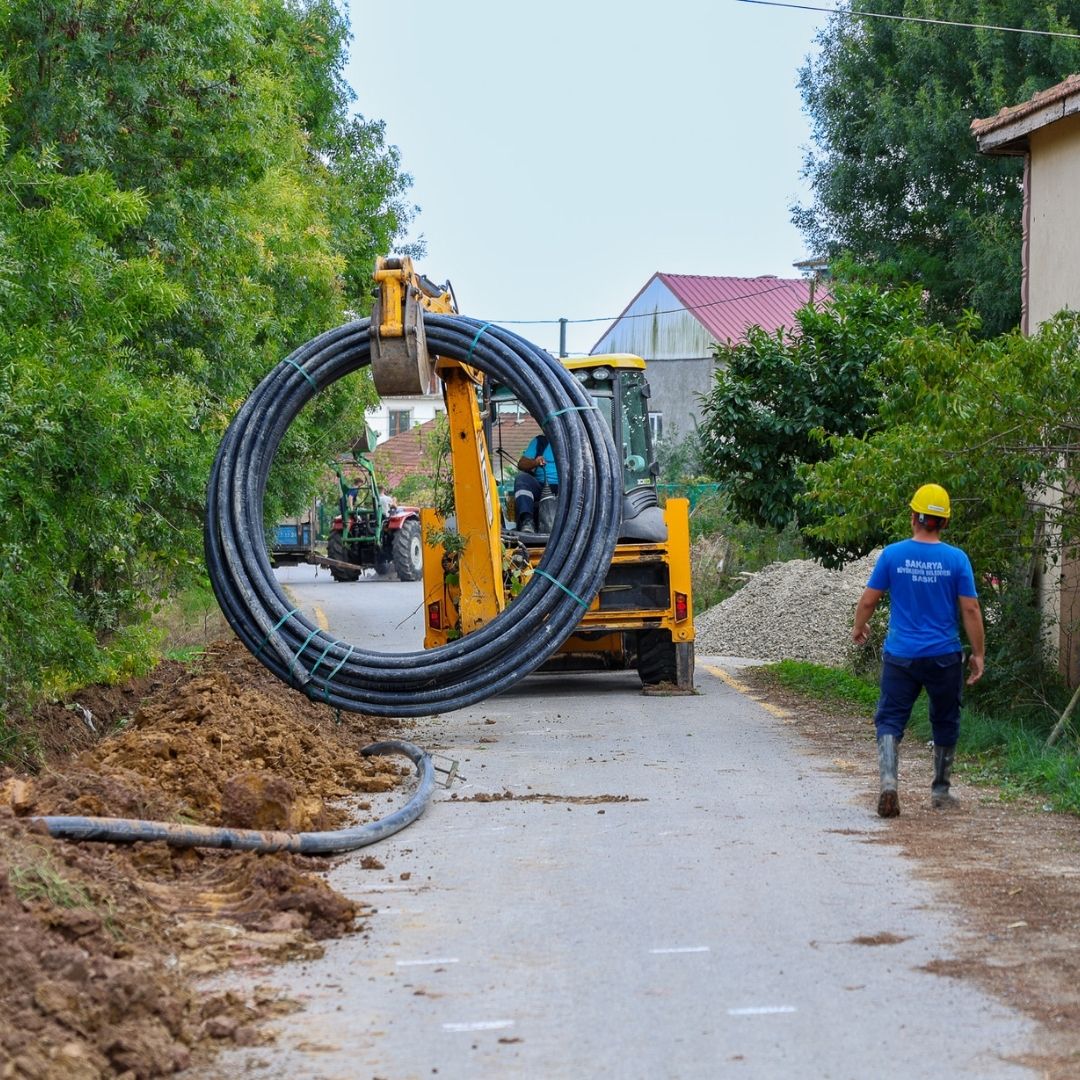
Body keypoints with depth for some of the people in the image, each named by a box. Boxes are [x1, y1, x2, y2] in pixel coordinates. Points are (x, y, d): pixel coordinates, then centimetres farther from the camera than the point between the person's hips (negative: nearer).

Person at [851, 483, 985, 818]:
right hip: (944, 656, 1)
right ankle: (941, 791, 25)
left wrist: (859, 628, 20)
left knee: (890, 720, 2)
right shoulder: (956, 559, -6)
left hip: (901, 655, 0)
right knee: (945, 724, 17)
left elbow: (868, 600, 0)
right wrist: (978, 654, 3)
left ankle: (888, 782, -20)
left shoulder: (893, 554, -5)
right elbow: (970, 609, -6)